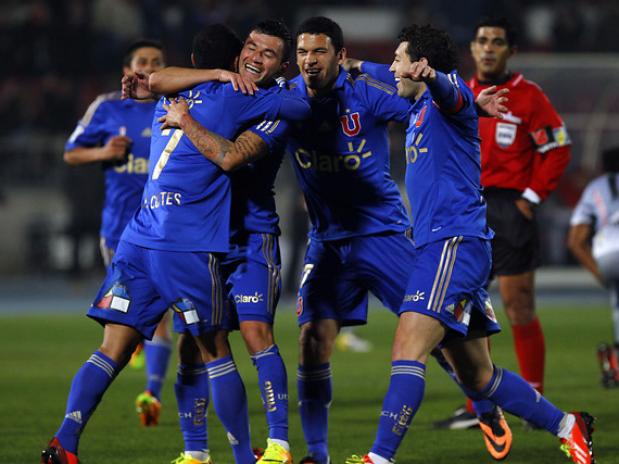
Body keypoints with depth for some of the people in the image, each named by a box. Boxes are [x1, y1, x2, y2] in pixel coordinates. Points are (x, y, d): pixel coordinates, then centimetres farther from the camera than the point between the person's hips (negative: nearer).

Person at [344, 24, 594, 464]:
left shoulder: (446, 95, -7)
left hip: (454, 242, -10)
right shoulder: (419, 111, 21)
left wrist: (433, 79, -56)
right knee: (477, 376, 13)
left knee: (408, 350, -21)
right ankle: (567, 425, 23)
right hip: (436, 246, 10)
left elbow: (452, 94, -34)